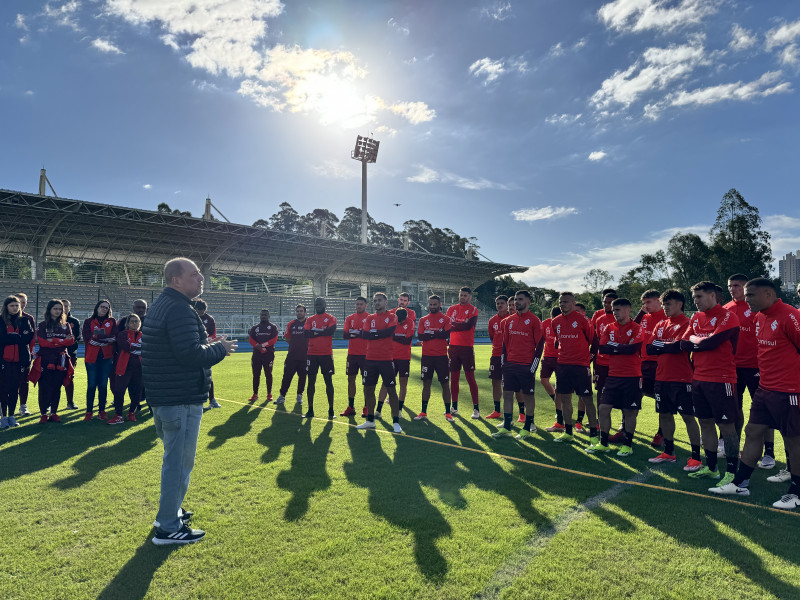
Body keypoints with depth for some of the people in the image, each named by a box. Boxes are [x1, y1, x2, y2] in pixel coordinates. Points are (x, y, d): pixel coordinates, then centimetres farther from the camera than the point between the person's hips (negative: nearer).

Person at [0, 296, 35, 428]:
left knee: (15, 389, 7)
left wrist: (12, 338, -12)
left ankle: (11, 416, 14)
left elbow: (28, 338, -3)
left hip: (19, 361, 2)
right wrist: (20, 337, -9)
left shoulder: (24, 321, 10)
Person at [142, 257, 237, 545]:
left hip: (163, 397, 11)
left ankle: (169, 511, 38)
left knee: (175, 458, 24)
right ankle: (169, 528, 13)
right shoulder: (179, 310, -20)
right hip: (181, 400, -11)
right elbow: (191, 355, -27)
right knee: (179, 462, 1)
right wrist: (220, 348, -11)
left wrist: (207, 346, 8)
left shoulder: (160, 306, 14)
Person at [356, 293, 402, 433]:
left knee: (391, 390, -2)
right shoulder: (370, 318, 13)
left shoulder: (392, 316, 1)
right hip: (370, 359, 5)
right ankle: (370, 421, 24)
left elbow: (390, 332, -17)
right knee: (368, 389, 10)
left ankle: (396, 422, 4)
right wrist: (382, 333, -9)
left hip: (386, 359, -5)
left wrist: (374, 333, -7)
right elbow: (365, 335, -1)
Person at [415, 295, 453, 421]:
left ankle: (448, 413, 11)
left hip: (441, 355, -2)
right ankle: (423, 413, 15)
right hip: (426, 355, 2)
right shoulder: (423, 320, 10)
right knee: (426, 383, 6)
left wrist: (430, 333, -9)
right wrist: (438, 334, -8)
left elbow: (447, 334, -13)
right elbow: (420, 336, -3)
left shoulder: (445, 319, 2)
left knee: (444, 383, 2)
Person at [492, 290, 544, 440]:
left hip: (526, 366, -5)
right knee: (507, 394, 7)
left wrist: (533, 366, -10)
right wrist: (503, 362, 10)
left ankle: (527, 429, 15)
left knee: (528, 396, 5)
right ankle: (506, 427, 15)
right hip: (510, 365, 5)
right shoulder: (509, 320, 11)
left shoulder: (534, 321, -5)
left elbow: (540, 345, -6)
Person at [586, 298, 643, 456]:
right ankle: (603, 443, 14)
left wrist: (614, 346, -7)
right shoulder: (610, 328, 10)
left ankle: (628, 445, 19)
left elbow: (633, 348, -18)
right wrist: (623, 348, -9)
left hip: (632, 377, -4)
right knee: (603, 408, 2)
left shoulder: (637, 329, -4)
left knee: (630, 412, 4)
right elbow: (602, 348, -1)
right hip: (613, 375, 5)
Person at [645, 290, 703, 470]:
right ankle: (669, 452, 26)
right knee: (665, 414, 14)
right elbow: (649, 348, 7)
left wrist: (660, 345, -5)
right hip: (662, 378, 7)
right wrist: (668, 347, -7)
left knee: (688, 416, -2)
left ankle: (696, 457, 7)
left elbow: (679, 346, -20)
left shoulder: (686, 323, -8)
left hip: (682, 378, -7)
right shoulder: (660, 325, 14)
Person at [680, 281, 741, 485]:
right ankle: (711, 468, 25)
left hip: (721, 379, -7)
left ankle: (732, 472, 8)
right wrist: (704, 343, -8)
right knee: (705, 423, 13)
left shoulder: (727, 317, -10)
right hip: (699, 378, 8)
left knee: (726, 426, -1)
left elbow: (711, 342, -20)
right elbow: (684, 345, 7)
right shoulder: (696, 318, 13)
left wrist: (694, 340, -2)